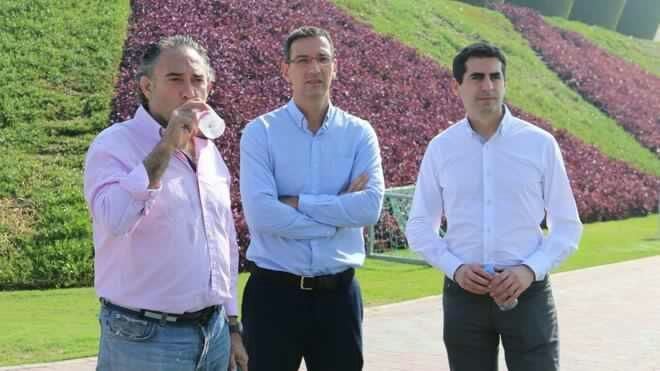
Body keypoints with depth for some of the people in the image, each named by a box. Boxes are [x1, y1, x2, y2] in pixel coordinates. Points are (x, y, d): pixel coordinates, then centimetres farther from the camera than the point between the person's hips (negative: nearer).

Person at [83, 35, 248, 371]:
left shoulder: (210, 152, 11)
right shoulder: (114, 145, -10)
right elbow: (114, 219, -29)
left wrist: (232, 326, 16)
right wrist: (165, 146, -26)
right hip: (143, 338, -6)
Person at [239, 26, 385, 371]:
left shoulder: (359, 133, 3)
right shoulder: (260, 132, -5)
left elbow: (370, 206, -12)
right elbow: (260, 214, -17)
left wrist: (297, 203, -14)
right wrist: (340, 213, -11)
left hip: (339, 292, 2)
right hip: (274, 290, -2)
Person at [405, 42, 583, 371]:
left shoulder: (540, 144, -1)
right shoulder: (440, 149, 2)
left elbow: (567, 226, 3)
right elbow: (419, 227, 7)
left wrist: (530, 269, -13)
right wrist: (455, 268, -10)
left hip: (526, 293, -1)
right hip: (464, 294, 1)